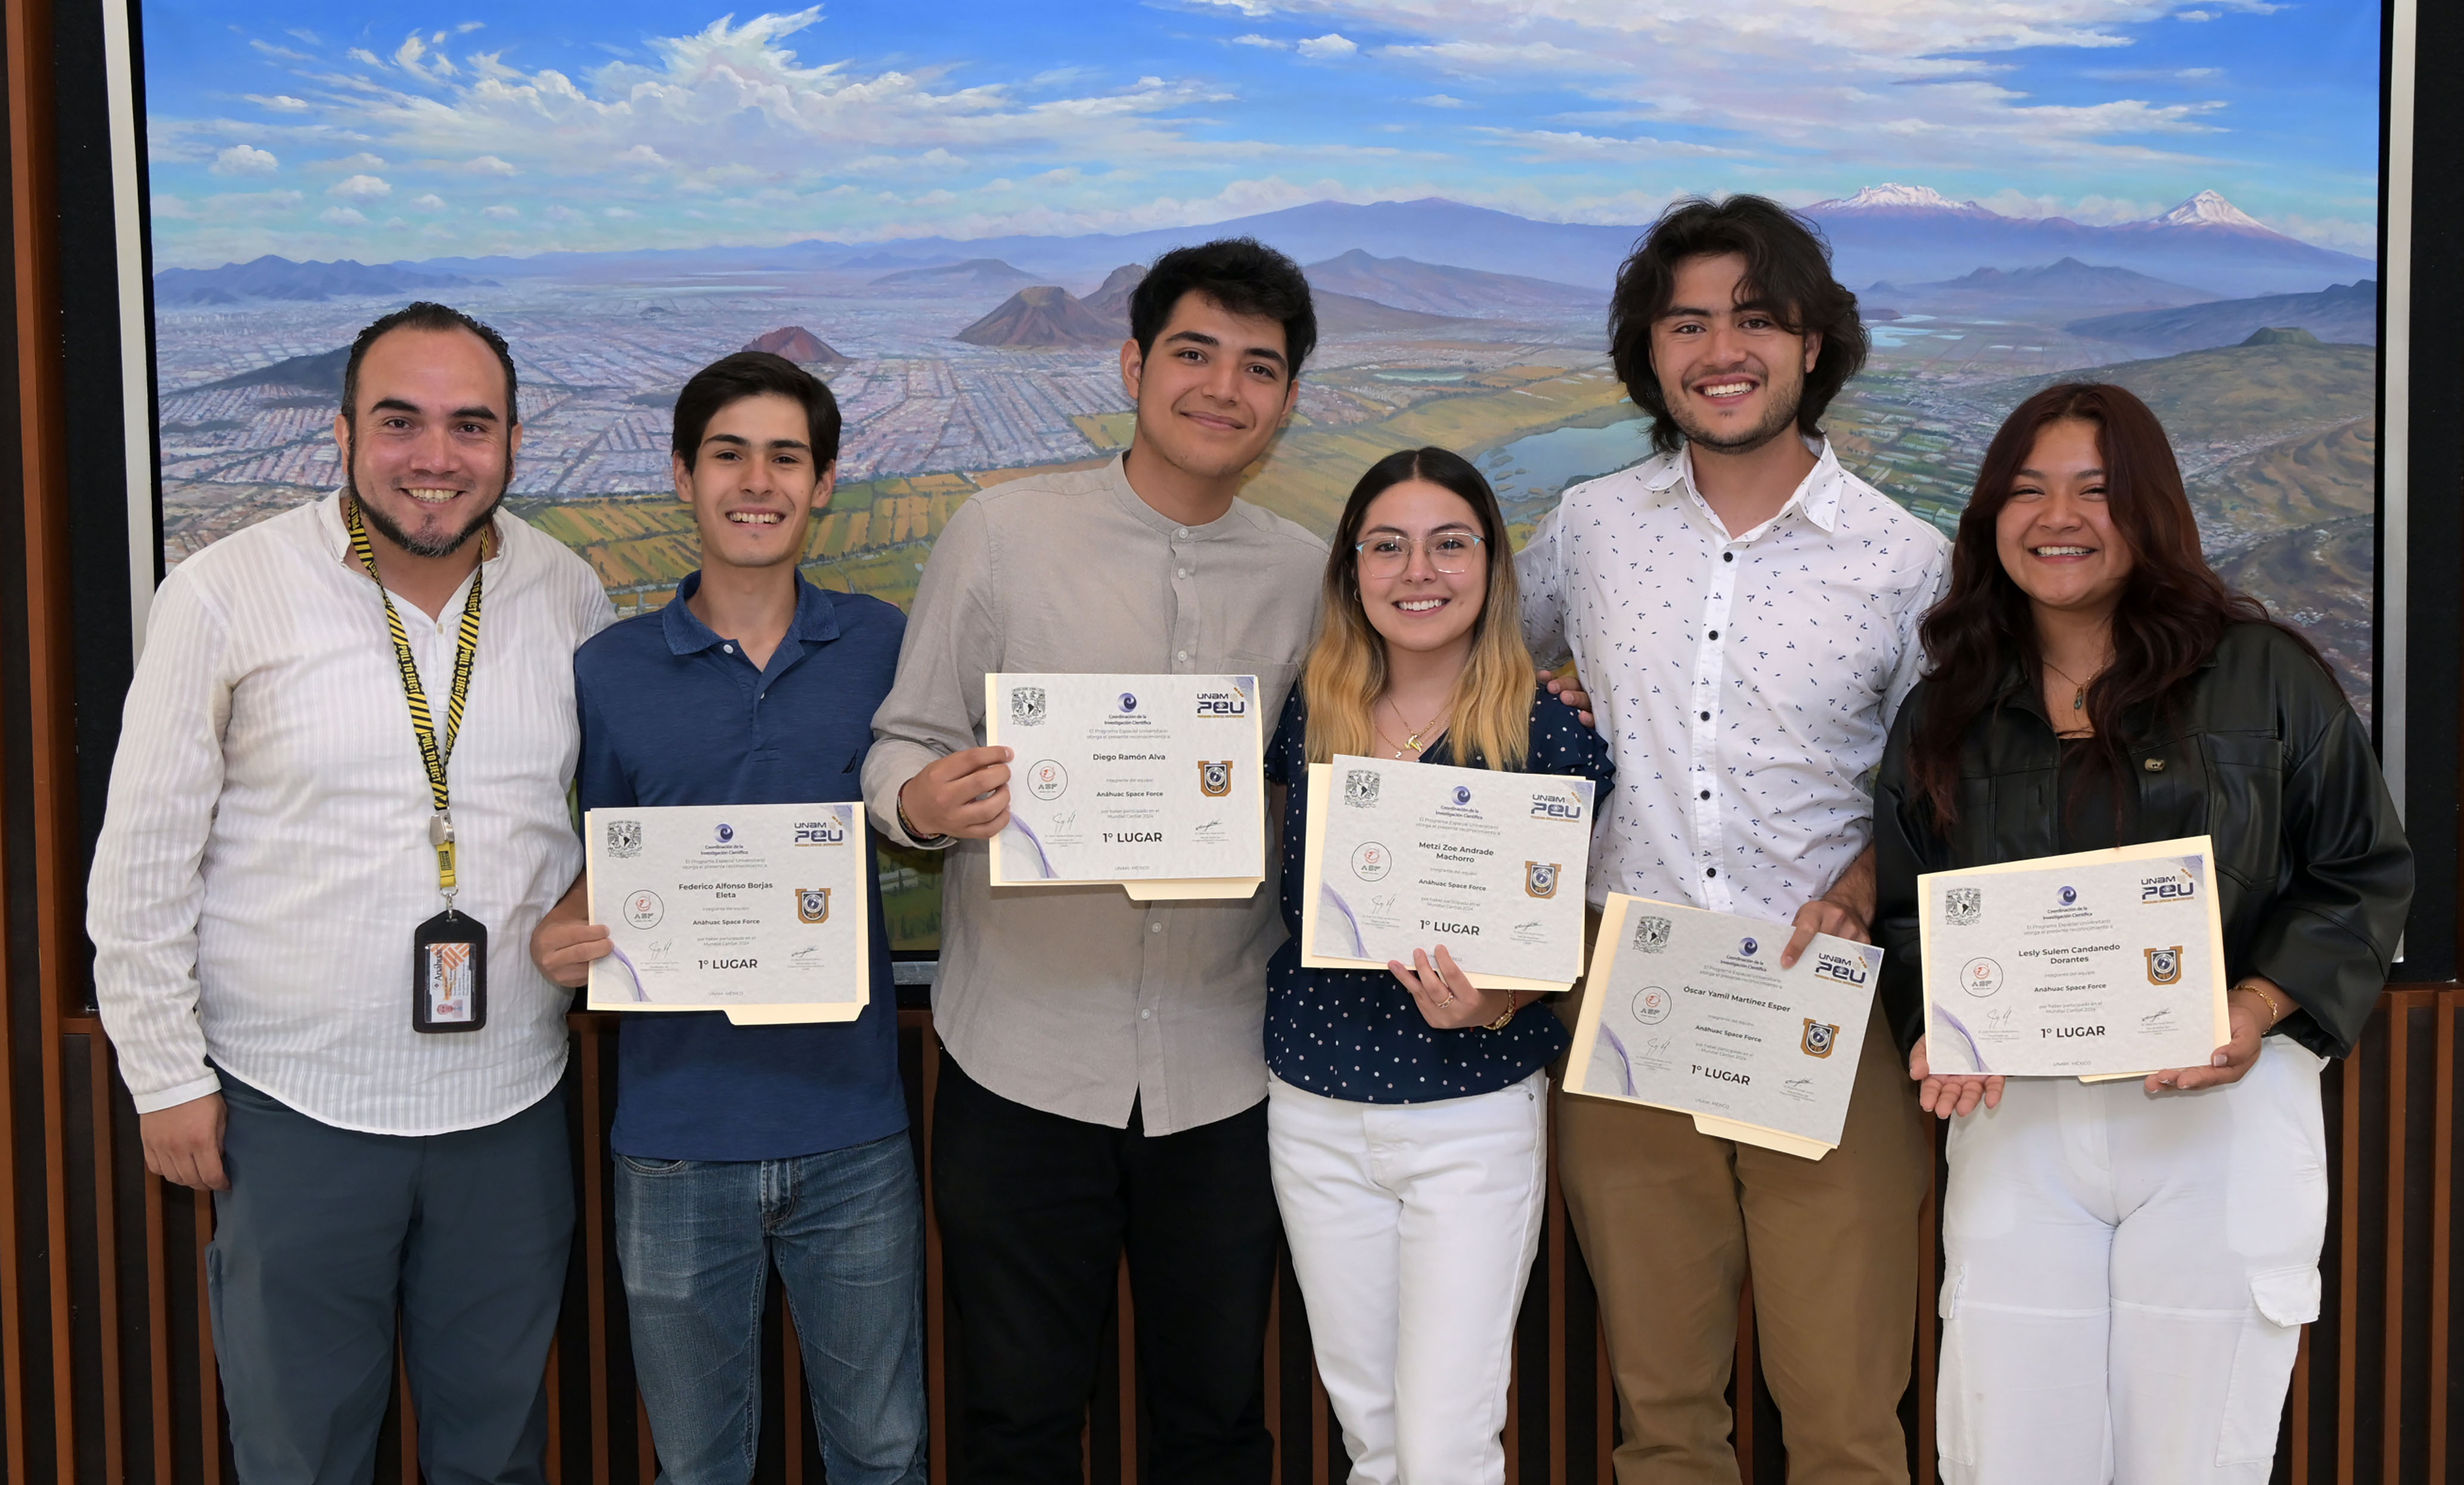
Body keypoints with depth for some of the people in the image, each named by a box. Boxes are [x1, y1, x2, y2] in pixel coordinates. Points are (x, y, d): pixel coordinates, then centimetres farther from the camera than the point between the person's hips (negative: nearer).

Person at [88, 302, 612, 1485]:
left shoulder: (569, 596, 1)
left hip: (512, 1105, 3)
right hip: (295, 1109, -2)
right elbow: (145, 860, -3)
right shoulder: (225, 596, -8)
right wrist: (167, 1075, -2)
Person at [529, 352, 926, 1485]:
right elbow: (592, 880, 7)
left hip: (852, 1132, 0)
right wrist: (559, 942, -15)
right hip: (677, 1136, 0)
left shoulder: (884, 646, 2)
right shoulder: (608, 671, 0)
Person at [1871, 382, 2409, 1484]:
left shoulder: (2264, 676, 1)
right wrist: (1935, 1027, -6)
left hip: (2221, 1114, -2)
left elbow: (2363, 875, 3)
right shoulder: (1941, 714, 11)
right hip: (2015, 1124, 2)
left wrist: (2261, 1007, -13)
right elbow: (1902, 908, 14)